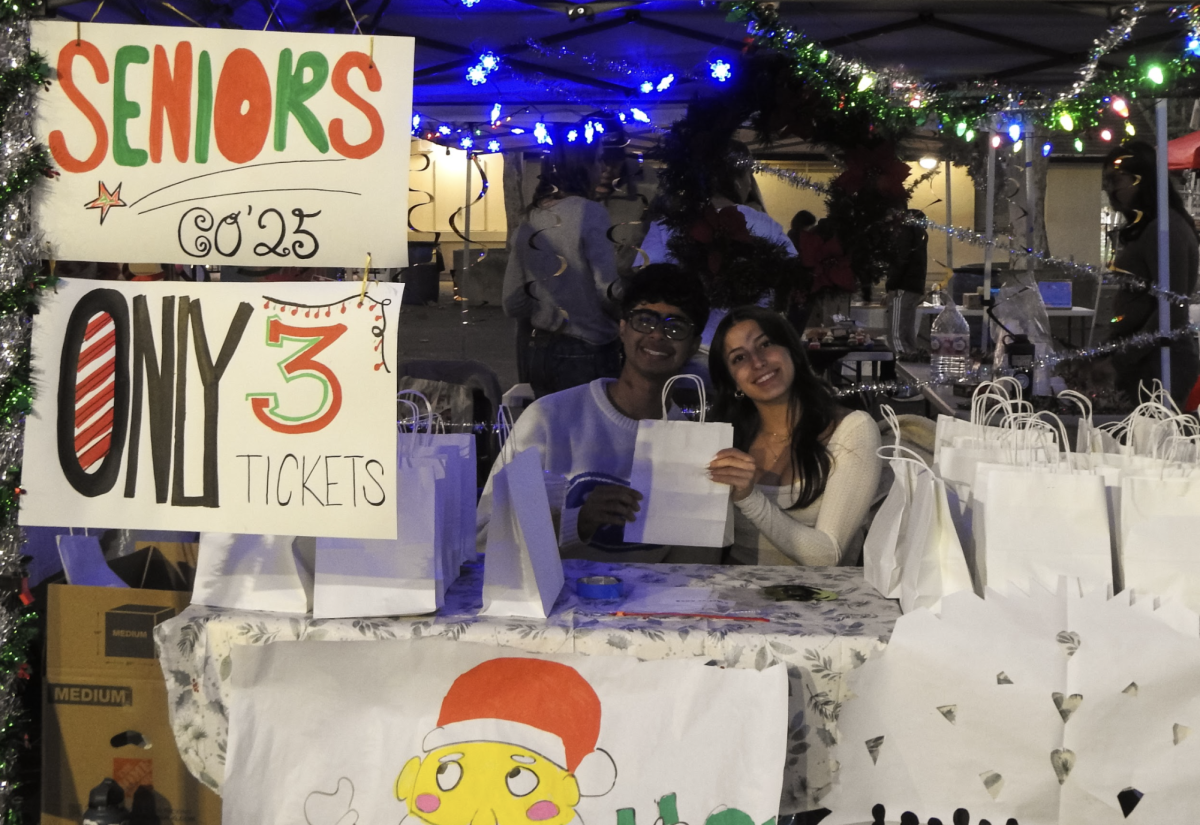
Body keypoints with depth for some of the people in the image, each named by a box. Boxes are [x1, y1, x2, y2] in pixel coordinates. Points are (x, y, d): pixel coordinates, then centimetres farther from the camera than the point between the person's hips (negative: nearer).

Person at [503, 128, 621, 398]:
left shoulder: (528, 221, 7)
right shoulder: (589, 213, -11)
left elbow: (513, 305, 9)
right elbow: (608, 291, -18)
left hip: (540, 353, 7)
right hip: (587, 354, -6)